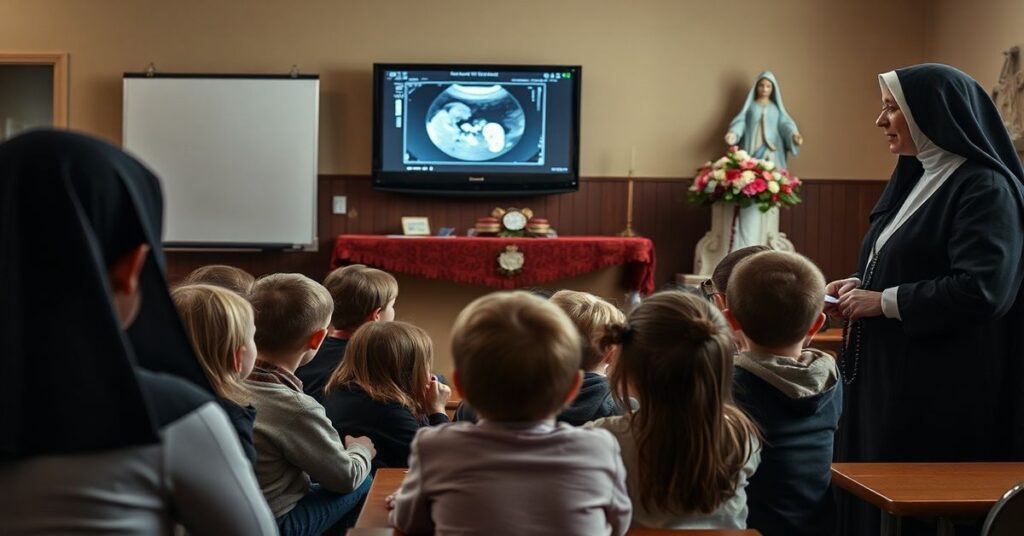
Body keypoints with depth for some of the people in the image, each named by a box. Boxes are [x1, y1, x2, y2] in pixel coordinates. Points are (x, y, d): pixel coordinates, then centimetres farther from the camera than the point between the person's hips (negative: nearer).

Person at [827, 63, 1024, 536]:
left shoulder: (985, 188, -14)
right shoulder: (917, 179, 14)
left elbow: (982, 289, -25)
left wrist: (883, 302, -17)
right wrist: (857, 288, 3)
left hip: (945, 389, -9)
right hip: (892, 376, 9)